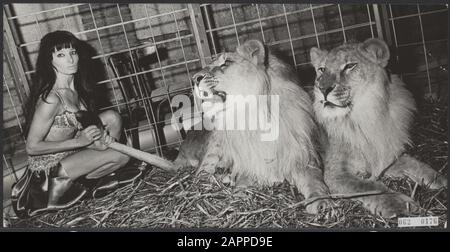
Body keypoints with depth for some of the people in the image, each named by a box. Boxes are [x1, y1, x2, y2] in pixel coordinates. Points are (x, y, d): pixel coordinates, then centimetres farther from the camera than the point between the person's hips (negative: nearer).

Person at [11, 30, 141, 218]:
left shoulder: (76, 87, -3)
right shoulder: (51, 99, -28)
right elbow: (32, 147, -23)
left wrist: (97, 139, -14)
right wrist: (79, 141, -24)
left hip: (69, 152, 7)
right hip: (48, 165, -7)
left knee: (112, 118, -6)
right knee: (121, 156, -15)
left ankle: (101, 174, 5)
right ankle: (64, 184, -1)